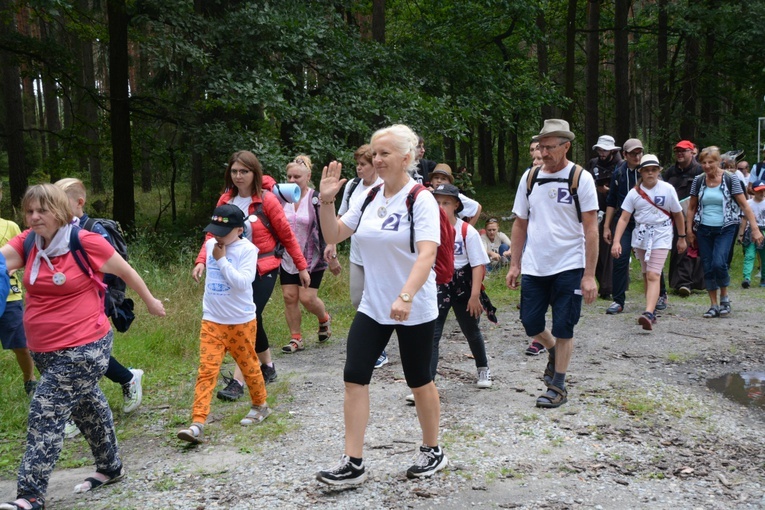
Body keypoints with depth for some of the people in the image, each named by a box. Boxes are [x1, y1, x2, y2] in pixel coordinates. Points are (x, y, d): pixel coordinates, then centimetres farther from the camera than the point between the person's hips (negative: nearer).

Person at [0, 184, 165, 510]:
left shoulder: (85, 242, -15)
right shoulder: (27, 243, 1)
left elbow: (126, 272, -2)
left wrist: (150, 302, 9)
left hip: (84, 348, -7)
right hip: (44, 351, 7)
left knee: (46, 416, -10)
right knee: (87, 407, 22)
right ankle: (110, 468, 40)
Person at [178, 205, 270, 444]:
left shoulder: (247, 250, -14)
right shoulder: (211, 244, 4)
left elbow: (243, 283, -25)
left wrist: (222, 260, -21)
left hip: (241, 322, -4)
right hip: (212, 321, 4)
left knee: (249, 366, 13)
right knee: (206, 370, -5)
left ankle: (260, 406, 36)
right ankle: (198, 423, -10)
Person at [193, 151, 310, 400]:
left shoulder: (267, 200, -9)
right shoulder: (225, 201, 4)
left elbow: (286, 236, -3)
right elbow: (214, 234, 3)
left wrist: (302, 266, 2)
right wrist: (201, 260, -14)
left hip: (264, 269, -5)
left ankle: (238, 381, -10)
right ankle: (267, 366, 32)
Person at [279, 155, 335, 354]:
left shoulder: (317, 199, -10)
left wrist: (332, 254, -14)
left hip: (312, 259, -5)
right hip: (288, 259, 5)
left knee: (307, 298, -7)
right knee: (289, 297, 2)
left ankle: (324, 319, 25)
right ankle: (296, 338, 12)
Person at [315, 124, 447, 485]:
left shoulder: (420, 200, -14)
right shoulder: (370, 199, 6)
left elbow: (427, 254, -26)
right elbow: (333, 235, 9)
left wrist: (405, 297, -38)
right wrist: (326, 201, -6)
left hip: (414, 310, -6)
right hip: (372, 307, 6)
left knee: (419, 381, 9)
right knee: (354, 377, -2)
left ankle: (432, 451, 30)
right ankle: (353, 464, 6)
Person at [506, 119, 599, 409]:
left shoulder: (581, 178, -7)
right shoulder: (530, 177, 5)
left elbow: (591, 229, -9)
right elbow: (520, 224, 11)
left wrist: (589, 275, -14)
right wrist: (514, 264, 6)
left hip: (569, 267, -4)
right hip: (533, 266, 4)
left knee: (563, 329, 2)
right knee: (530, 323, 7)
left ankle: (558, 386, 16)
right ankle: (553, 351, 39)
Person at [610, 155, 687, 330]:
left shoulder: (667, 189, -4)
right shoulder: (634, 192, -1)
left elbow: (678, 215, 7)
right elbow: (624, 218, -6)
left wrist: (682, 238, 13)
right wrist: (616, 241, -16)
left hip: (661, 236, -3)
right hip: (640, 236, 3)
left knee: (653, 275, -16)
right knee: (646, 275, 13)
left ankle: (648, 314, -28)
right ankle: (652, 311, 26)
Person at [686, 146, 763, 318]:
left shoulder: (730, 180, -6)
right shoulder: (698, 181, 4)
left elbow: (744, 205, -6)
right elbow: (691, 207, 12)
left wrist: (755, 229, -11)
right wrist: (689, 230, 7)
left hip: (725, 229, -3)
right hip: (704, 230, 4)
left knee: (719, 263, -19)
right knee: (708, 268, 4)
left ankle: (724, 297, 6)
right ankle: (714, 305, 15)